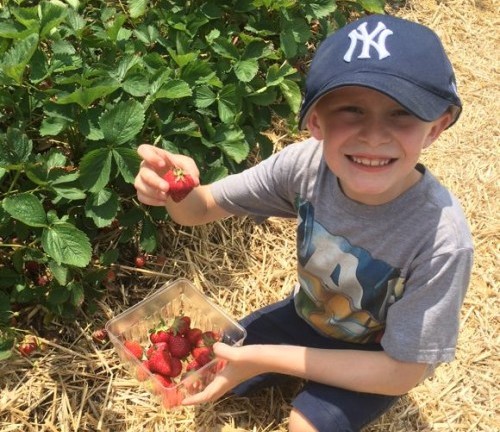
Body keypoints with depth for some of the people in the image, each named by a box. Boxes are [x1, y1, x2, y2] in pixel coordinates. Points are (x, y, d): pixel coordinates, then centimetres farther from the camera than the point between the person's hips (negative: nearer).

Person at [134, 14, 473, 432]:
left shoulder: (442, 240, -36)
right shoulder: (305, 164, -26)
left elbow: (403, 373, -26)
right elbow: (202, 209, -14)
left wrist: (265, 358, -30)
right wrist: (176, 191, -39)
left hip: (376, 355, -3)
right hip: (305, 316, 4)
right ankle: (303, 378, 25)